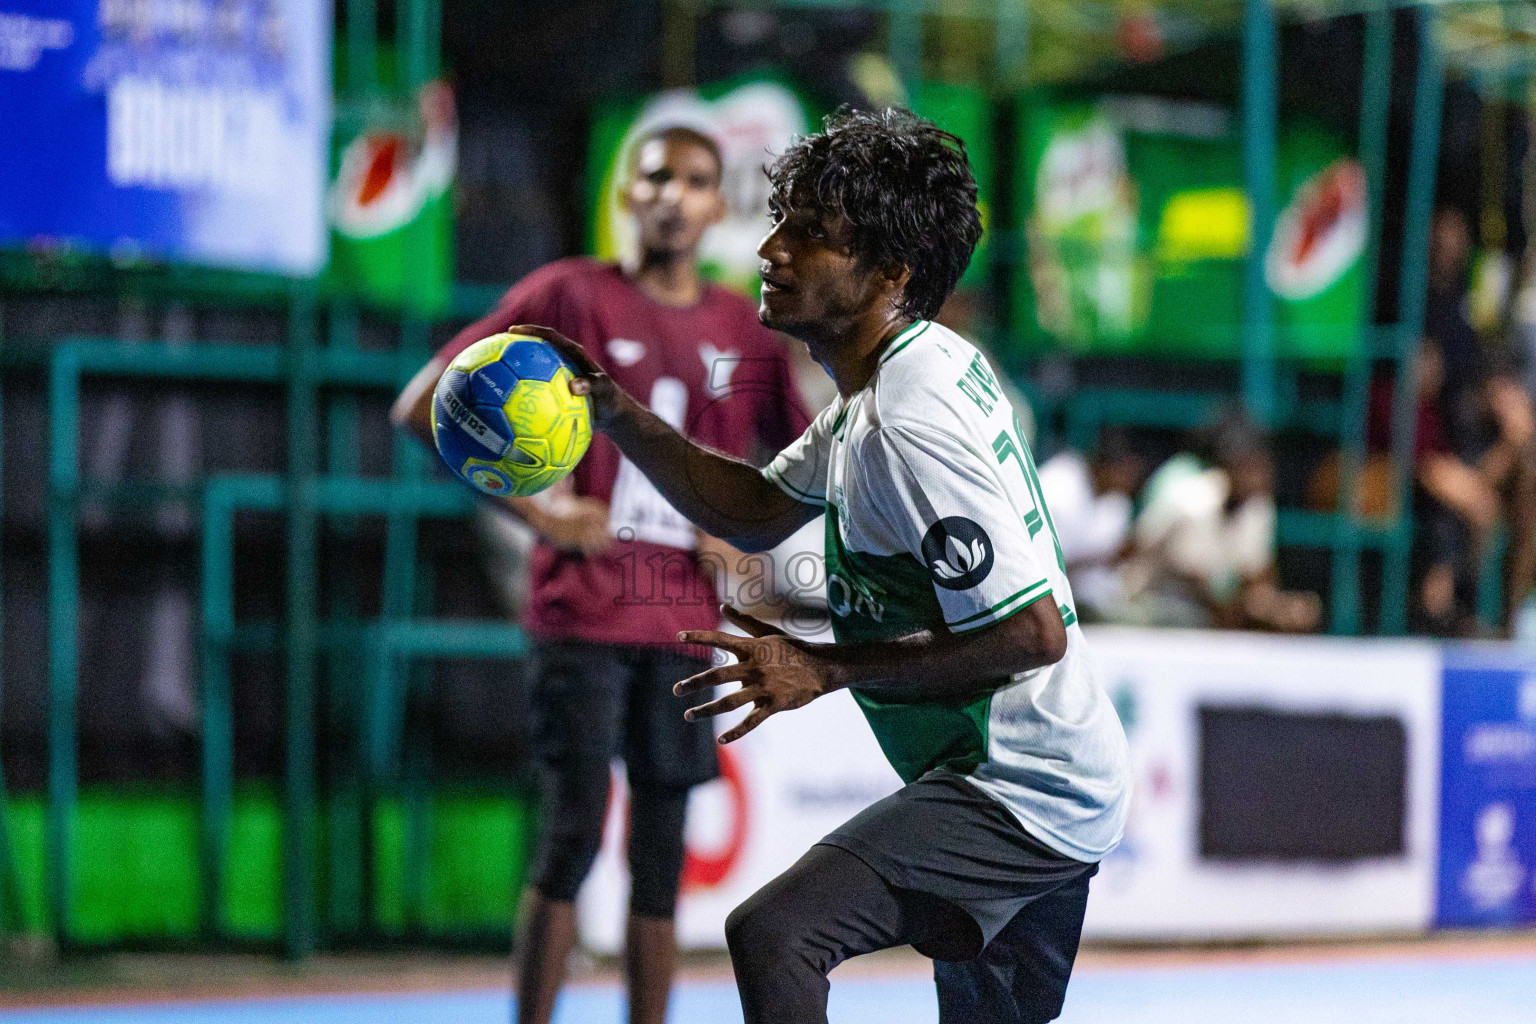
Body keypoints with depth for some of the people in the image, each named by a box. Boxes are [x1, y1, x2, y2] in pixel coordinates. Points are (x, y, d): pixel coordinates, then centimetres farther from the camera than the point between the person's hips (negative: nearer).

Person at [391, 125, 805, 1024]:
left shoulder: (747, 333, 10)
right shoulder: (570, 295, -1)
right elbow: (424, 404, -3)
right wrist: (535, 509, -11)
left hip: (686, 627, 4)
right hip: (584, 612, -4)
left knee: (661, 859, 5)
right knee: (575, 832, -10)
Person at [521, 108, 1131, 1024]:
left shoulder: (908, 426, -23)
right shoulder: (919, 368, 8)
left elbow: (1032, 633, -27)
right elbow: (757, 514, 19)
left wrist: (826, 669, -20)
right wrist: (616, 413, 7)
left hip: (1019, 793, -11)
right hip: (1053, 790, 11)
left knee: (773, 935, -25)